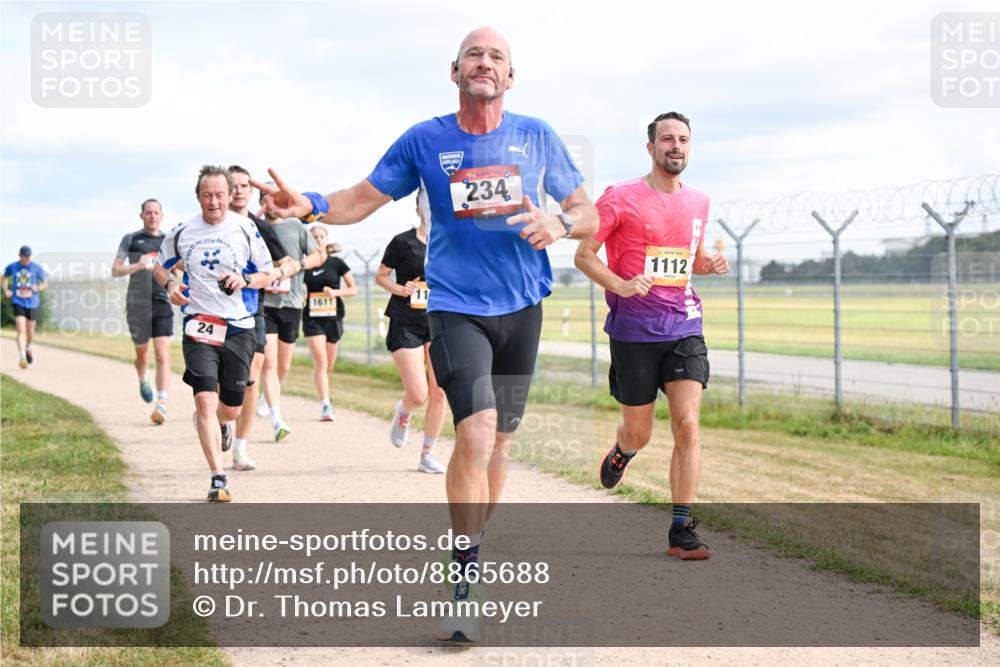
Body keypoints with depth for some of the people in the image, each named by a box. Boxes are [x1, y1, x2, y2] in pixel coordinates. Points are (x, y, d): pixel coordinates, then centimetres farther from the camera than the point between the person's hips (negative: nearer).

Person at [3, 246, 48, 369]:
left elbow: (46, 282, 7)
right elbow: (5, 277, 21)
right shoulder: (11, 267, 1)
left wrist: (38, 288, -14)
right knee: (21, 330, -15)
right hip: (18, 302, -1)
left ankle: (28, 348, 44)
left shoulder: (36, 268, -2)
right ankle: (22, 357, -20)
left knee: (30, 331, 13)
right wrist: (6, 291, 6)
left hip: (32, 303, 1)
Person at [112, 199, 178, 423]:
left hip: (162, 303, 0)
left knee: (162, 355, -13)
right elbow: (115, 270, 3)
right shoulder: (131, 239, 7)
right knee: (142, 354, 13)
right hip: (137, 303, 0)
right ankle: (143, 380, 47)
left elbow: (178, 274, 19)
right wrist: (136, 266, -15)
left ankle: (161, 405, -17)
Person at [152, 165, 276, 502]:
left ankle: (217, 424, 49)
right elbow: (159, 265, 18)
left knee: (231, 407, 9)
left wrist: (245, 280, -15)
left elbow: (269, 274, 6)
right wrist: (169, 284, -3)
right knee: (205, 399, -16)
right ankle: (218, 478, -13)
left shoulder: (245, 228, -1)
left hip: (239, 328, 0)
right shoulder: (183, 231, 3)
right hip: (199, 326, 0)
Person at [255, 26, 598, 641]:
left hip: (522, 306, 3)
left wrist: (560, 224, -15)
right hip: (456, 306, -3)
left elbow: (589, 215, 8)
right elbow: (361, 201, 3)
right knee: (475, 434, -19)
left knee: (497, 441, 11)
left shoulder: (537, 137, 3)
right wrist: (310, 205, -17)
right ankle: (465, 581, -11)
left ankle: (474, 549, 31)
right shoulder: (424, 141, 0)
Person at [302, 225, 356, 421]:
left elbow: (353, 289, 3)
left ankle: (324, 402, 33)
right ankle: (325, 405, -18)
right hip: (312, 318, -1)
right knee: (320, 359, -16)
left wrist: (336, 292, -13)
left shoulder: (337, 263, 1)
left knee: (329, 365, 9)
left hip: (333, 317, 1)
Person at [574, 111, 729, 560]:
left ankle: (681, 530, -5)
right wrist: (621, 286, -19)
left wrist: (710, 264, 4)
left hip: (684, 326, 3)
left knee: (687, 426, -10)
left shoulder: (698, 203, 11)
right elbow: (583, 255, -3)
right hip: (633, 329, -3)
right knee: (639, 433, 5)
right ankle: (621, 452, 44)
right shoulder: (621, 198, -5)